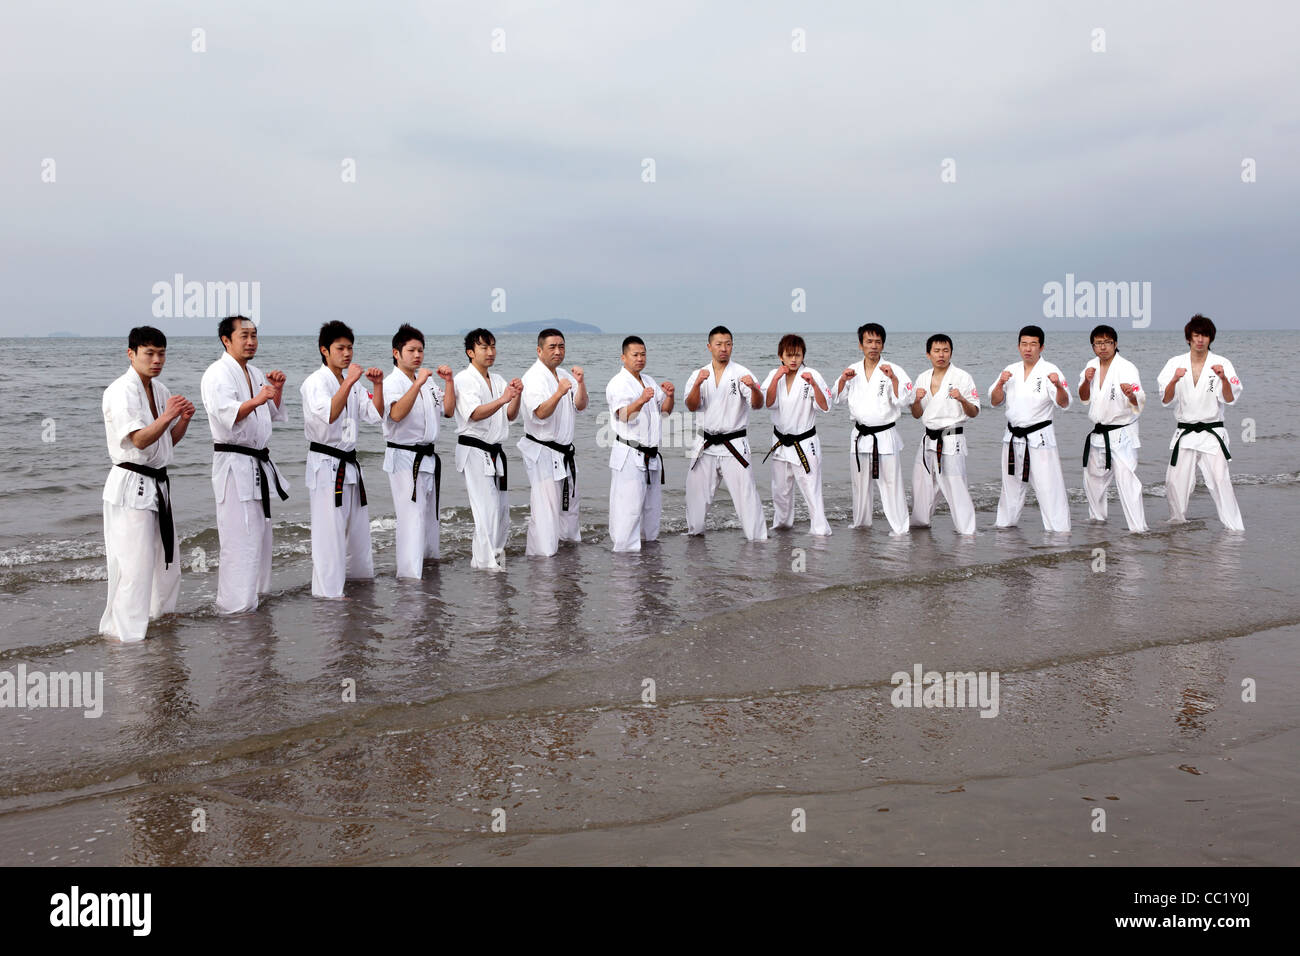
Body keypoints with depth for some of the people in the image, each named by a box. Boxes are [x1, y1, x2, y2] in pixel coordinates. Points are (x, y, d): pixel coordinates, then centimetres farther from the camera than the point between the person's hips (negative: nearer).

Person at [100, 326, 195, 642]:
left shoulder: (159, 390, 12)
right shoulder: (120, 391, -14)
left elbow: (170, 440, 16)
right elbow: (139, 440, -22)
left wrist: (184, 420, -3)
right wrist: (166, 417, -36)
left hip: (158, 483, 9)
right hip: (130, 483, -9)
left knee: (166, 555, 19)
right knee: (134, 562, -9)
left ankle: (160, 612, 37)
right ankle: (125, 632, -1)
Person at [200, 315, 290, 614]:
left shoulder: (255, 374, 16)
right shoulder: (218, 373, -11)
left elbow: (275, 415, 22)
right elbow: (226, 414, -28)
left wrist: (277, 390, 5)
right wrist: (255, 400, -44)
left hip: (259, 463, 9)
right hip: (234, 463, -9)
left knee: (259, 531, 17)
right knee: (239, 537, -11)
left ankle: (253, 592, 30)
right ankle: (234, 605, -6)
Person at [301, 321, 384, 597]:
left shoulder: (352, 382, 13)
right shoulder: (315, 382, -11)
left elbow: (375, 416, 7)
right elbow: (329, 414, -29)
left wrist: (377, 385, -6)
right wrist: (349, 382, -31)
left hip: (350, 463, 8)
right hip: (326, 463, -8)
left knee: (357, 523, 18)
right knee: (328, 528, -8)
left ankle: (356, 570, 36)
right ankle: (328, 590, -3)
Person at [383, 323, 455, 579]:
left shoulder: (428, 381, 13)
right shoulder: (392, 382, -11)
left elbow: (448, 411, 12)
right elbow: (396, 414, -29)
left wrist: (449, 382, 1)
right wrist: (418, 384, -34)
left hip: (428, 457, 8)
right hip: (404, 458, -8)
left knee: (430, 515, 18)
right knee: (412, 517, -13)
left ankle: (428, 560, 34)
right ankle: (410, 576, -12)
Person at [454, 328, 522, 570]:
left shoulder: (498, 380, 14)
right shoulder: (464, 379, -9)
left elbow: (510, 416, 7)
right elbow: (475, 414, -25)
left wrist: (517, 396, -13)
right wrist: (502, 399, -40)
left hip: (495, 451, 8)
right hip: (474, 450, -8)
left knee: (502, 507, 12)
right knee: (487, 508, -12)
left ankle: (495, 551, 28)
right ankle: (487, 562, -6)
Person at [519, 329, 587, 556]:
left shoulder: (564, 375, 12)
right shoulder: (533, 378, -15)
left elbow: (580, 406, 6)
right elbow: (540, 414, -27)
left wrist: (580, 383, -10)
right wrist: (559, 394, -41)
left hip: (565, 452, 9)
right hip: (543, 452, -9)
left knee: (569, 502, 21)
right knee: (545, 507, -10)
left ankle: (568, 540, 38)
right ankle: (541, 554, -5)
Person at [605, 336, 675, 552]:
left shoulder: (649, 381, 16)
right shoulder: (618, 384, -10)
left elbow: (665, 411, 15)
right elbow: (623, 415, -25)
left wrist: (669, 396, -6)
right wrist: (641, 401, -43)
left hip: (651, 456, 8)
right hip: (629, 455, -8)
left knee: (652, 505, 19)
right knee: (628, 508, -11)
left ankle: (650, 542, 34)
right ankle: (625, 551, -7)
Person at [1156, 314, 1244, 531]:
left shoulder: (1221, 364, -1)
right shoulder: (1175, 363, 4)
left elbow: (1230, 400, -7)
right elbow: (1165, 400, -3)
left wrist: (1224, 379, -24)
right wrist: (1174, 380, -21)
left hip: (1212, 433, -2)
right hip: (1184, 434, 2)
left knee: (1220, 480, -15)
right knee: (1175, 481, 3)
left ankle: (1235, 528, -9)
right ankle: (1177, 520, 26)